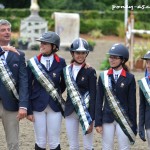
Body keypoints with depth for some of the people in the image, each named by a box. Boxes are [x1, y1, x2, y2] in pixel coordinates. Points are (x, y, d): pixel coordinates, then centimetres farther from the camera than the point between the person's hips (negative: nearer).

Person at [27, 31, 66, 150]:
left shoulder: (60, 62, -2)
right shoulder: (33, 62, -3)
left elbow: (64, 82, 13)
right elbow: (28, 87, -2)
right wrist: (29, 110, -6)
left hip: (55, 107, 0)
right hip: (38, 106, 0)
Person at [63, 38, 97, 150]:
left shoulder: (90, 71, -6)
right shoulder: (67, 70, 6)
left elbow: (93, 96, -9)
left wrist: (91, 119, -14)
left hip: (87, 111, -4)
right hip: (71, 111, 4)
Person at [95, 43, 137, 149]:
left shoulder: (129, 78, -3)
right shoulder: (104, 76, 3)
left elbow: (132, 103, -2)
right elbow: (99, 101, 3)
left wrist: (133, 126, -3)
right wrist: (98, 122, -1)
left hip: (124, 120, -2)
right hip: (107, 119, 2)